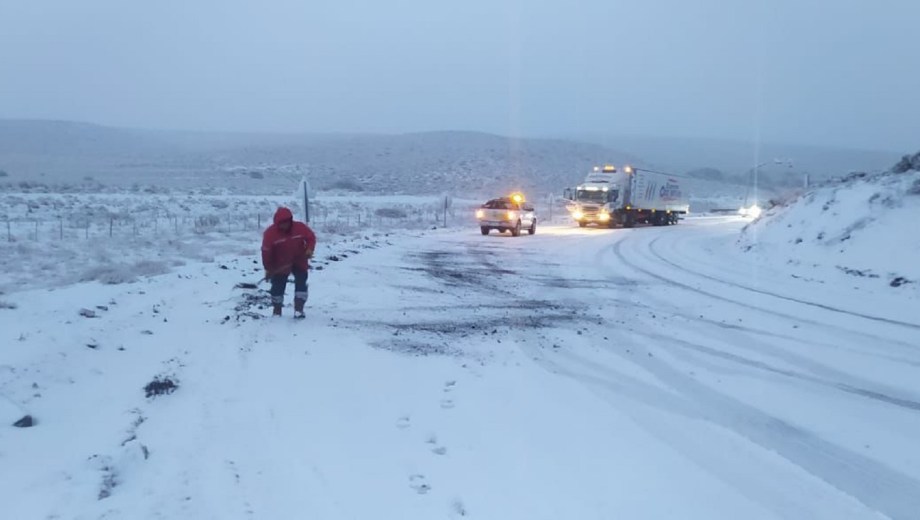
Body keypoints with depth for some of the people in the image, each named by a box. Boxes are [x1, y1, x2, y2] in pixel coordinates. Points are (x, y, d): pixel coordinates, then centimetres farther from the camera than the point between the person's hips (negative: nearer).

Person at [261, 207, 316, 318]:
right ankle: (277, 310, 20)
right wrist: (268, 268, -11)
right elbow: (266, 251, -14)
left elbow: (311, 237, -3)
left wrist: (309, 249, -23)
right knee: (278, 286, 4)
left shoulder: (300, 227, -16)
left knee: (301, 283, -7)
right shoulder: (270, 233, -20)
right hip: (280, 265, -1)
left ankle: (299, 309, -4)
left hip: (299, 261, 1)